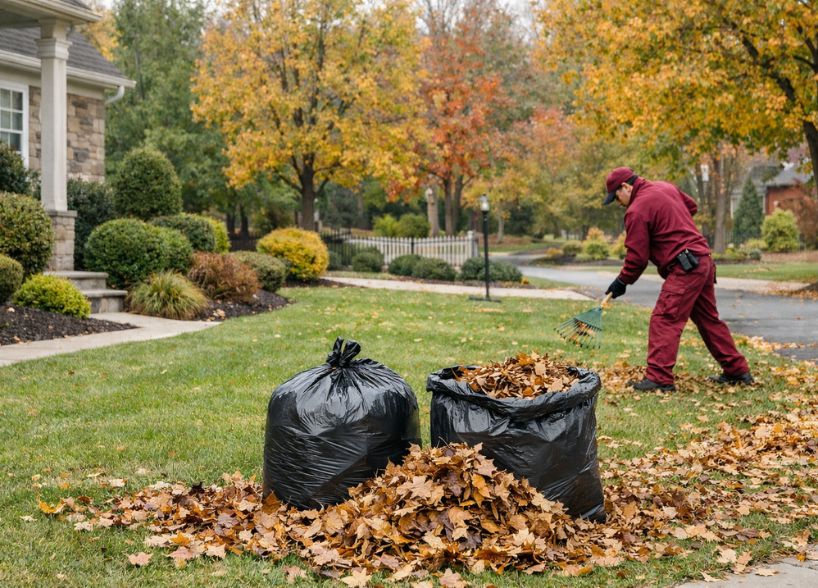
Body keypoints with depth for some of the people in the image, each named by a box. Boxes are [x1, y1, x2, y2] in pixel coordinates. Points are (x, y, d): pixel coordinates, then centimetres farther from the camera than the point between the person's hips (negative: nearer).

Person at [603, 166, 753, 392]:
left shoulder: (637, 210, -11)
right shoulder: (666, 187, 14)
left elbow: (637, 256, -9)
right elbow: (692, 206, 30)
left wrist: (622, 282, 3)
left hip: (685, 268, -9)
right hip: (704, 261, 9)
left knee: (664, 320, -10)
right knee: (709, 319, 17)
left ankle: (659, 378, -15)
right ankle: (737, 371, 23)